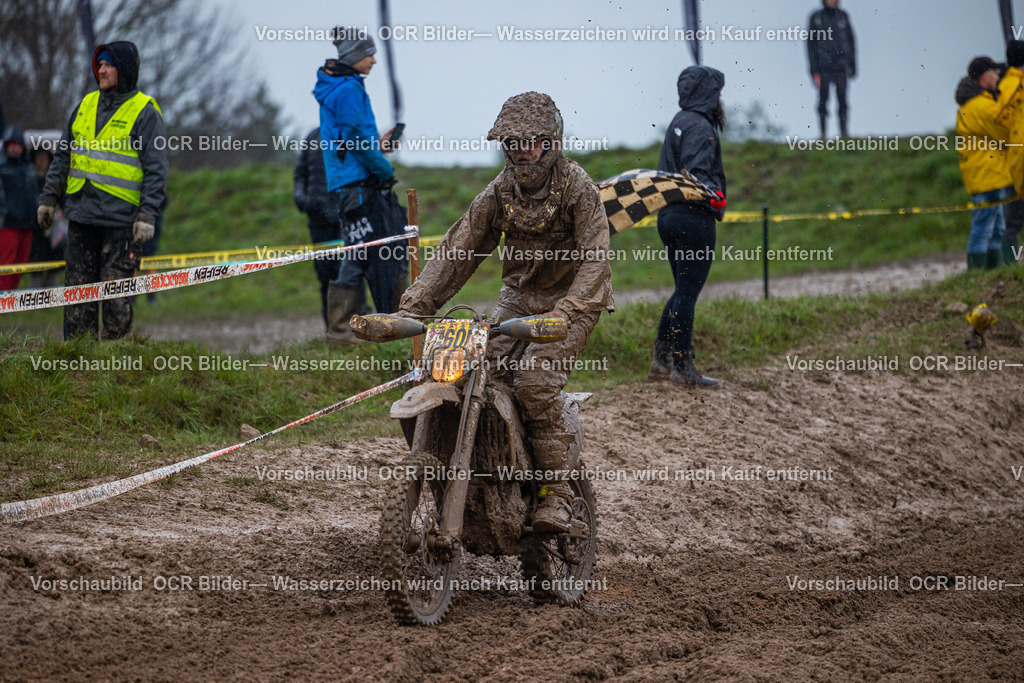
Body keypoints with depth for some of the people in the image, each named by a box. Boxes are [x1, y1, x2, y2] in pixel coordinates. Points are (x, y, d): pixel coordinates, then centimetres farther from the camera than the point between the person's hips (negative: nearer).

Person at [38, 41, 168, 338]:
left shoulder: (145, 112, -4)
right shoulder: (86, 105, 13)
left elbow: (155, 169, -7)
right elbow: (62, 156, 21)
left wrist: (147, 216, -14)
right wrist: (49, 198, 16)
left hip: (121, 219, -6)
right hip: (81, 213, 6)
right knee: (77, 286, 6)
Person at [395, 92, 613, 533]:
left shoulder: (577, 186, -15)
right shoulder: (501, 191, 1)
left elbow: (594, 259, -24)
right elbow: (459, 248, -1)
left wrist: (563, 314, -40)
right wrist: (414, 306, -12)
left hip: (572, 298, -6)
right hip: (518, 297, 6)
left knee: (535, 380, -27)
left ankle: (556, 493, -18)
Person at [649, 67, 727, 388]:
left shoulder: (680, 121, 17)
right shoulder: (700, 126, -13)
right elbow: (695, 174, -22)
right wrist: (715, 197, -30)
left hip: (669, 215, 10)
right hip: (694, 217, -10)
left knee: (684, 291, 16)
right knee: (687, 293, -5)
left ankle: (661, 361, 17)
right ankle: (683, 368, -1)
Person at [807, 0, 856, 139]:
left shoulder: (843, 17, 10)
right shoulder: (816, 18, 4)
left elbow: (851, 42, 14)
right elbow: (810, 44, 3)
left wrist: (853, 66, 8)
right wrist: (814, 70, -4)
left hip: (840, 67, 1)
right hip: (823, 68, -1)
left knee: (842, 100, -5)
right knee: (823, 100, -3)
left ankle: (844, 132, -4)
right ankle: (823, 134, 2)